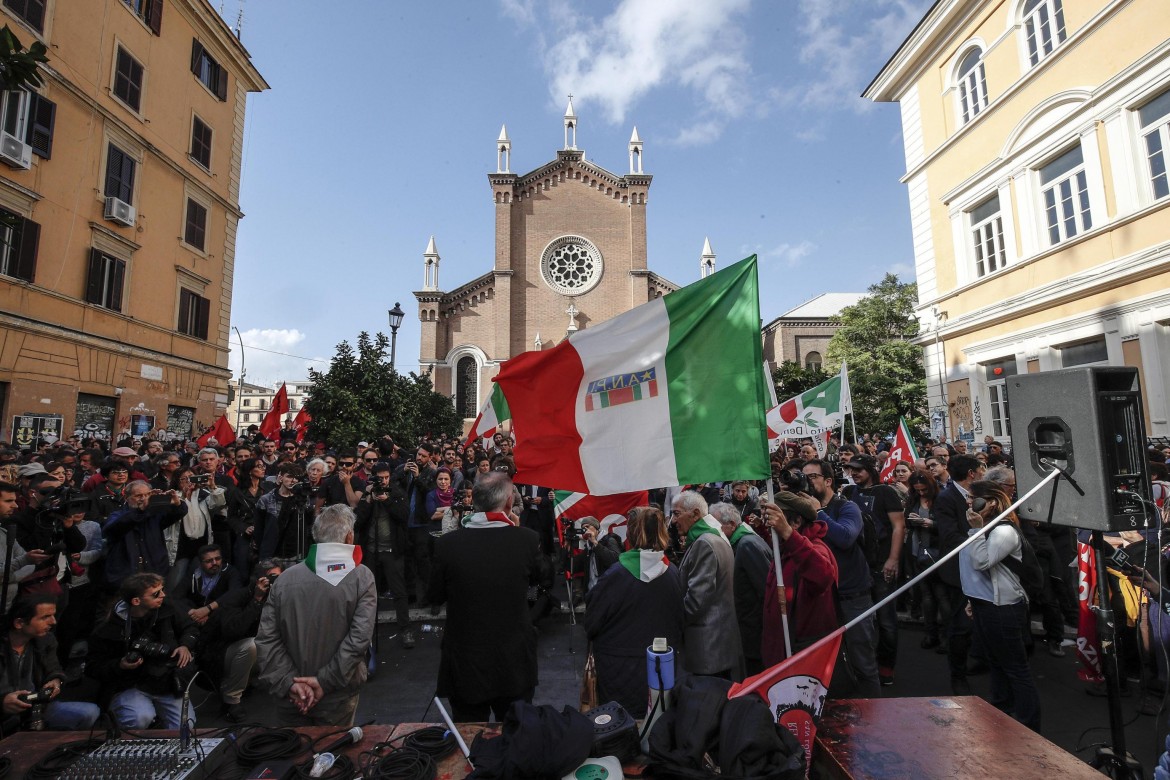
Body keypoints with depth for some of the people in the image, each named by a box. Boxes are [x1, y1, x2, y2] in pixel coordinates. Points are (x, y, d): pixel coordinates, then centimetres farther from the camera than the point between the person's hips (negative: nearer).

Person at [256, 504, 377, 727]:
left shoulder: (286, 578, -6)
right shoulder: (361, 577, -13)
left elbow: (266, 638, -9)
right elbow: (359, 638, -21)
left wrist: (290, 682, -9)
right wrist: (325, 681, -14)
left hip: (292, 699, 2)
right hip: (337, 697, -1)